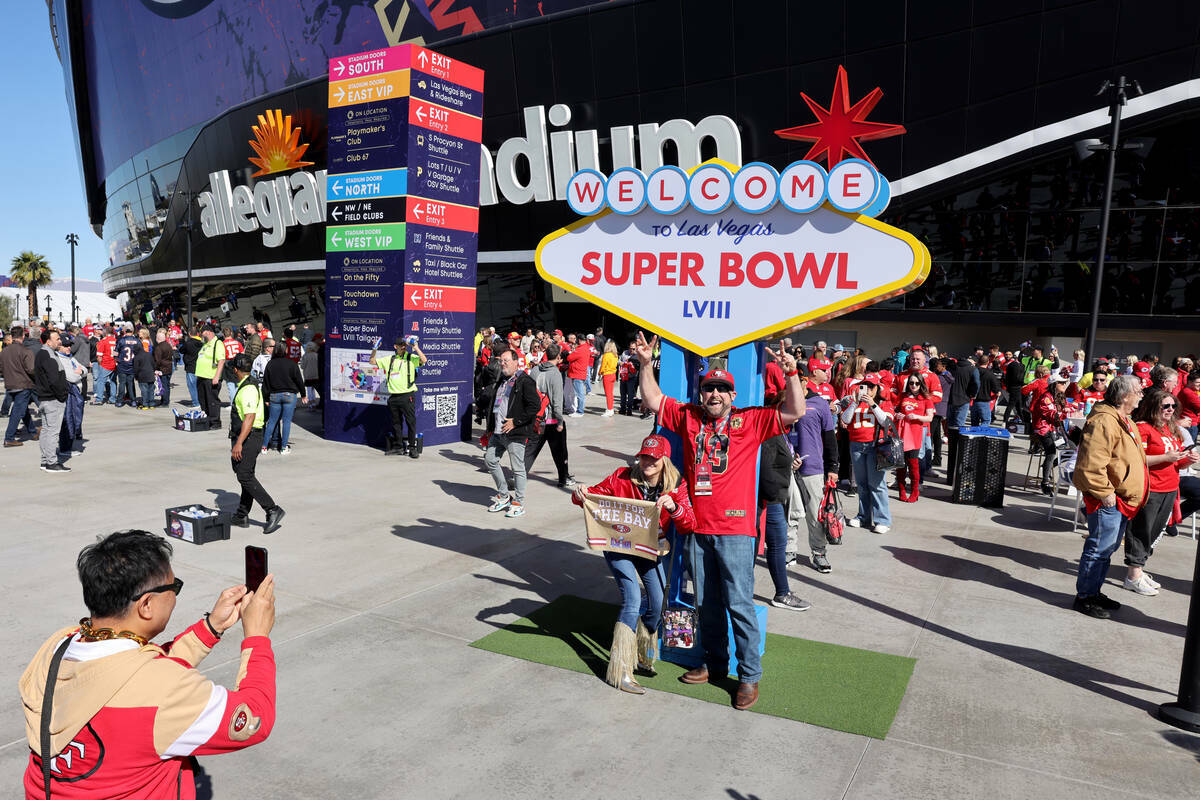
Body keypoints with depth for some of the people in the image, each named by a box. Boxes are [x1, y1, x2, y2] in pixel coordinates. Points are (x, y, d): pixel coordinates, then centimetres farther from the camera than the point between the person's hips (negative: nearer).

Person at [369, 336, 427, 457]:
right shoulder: (389, 359, 13)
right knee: (396, 422, 11)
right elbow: (373, 362, 19)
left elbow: (424, 360, -18)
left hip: (407, 396, -4)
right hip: (393, 396, 5)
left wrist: (415, 347, -16)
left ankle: (412, 448, 1)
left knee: (411, 421, -4)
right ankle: (398, 447, 20)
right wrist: (375, 349, 6)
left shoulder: (411, 358, 1)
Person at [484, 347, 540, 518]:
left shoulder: (525, 382, -11)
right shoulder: (501, 380, 16)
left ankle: (518, 503, 12)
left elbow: (535, 406, -18)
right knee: (490, 460, 12)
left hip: (515, 433, -9)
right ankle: (503, 496, 26)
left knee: (518, 468, 0)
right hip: (497, 432, 9)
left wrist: (515, 422, -18)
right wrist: (491, 427, 18)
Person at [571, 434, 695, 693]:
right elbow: (595, 494, -8)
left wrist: (674, 508, -40)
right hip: (618, 547, -3)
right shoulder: (622, 478, -17)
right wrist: (580, 495, -31)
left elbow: (689, 527, -20)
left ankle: (642, 654, 30)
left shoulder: (676, 488, -12)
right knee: (632, 598, -17)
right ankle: (620, 671, -11)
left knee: (659, 602, -1)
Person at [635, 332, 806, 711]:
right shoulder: (688, 417, 9)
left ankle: (749, 675, 12)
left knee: (739, 603, -1)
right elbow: (653, 402, 13)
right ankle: (715, 664, 32)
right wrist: (646, 365, 3)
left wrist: (791, 374, -19)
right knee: (707, 603, 16)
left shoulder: (750, 421, 0)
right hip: (697, 527, 4)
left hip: (734, 528, -4)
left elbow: (794, 412, -7)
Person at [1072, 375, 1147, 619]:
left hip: (1122, 500, 11)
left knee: (1108, 547, 18)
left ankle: (1093, 592, 29)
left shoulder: (1123, 421, 15)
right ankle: (1084, 597, 6)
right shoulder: (1104, 422, -20)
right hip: (1108, 501, -11)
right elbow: (1091, 464, -27)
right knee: (1099, 548, -4)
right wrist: (1104, 493, -22)